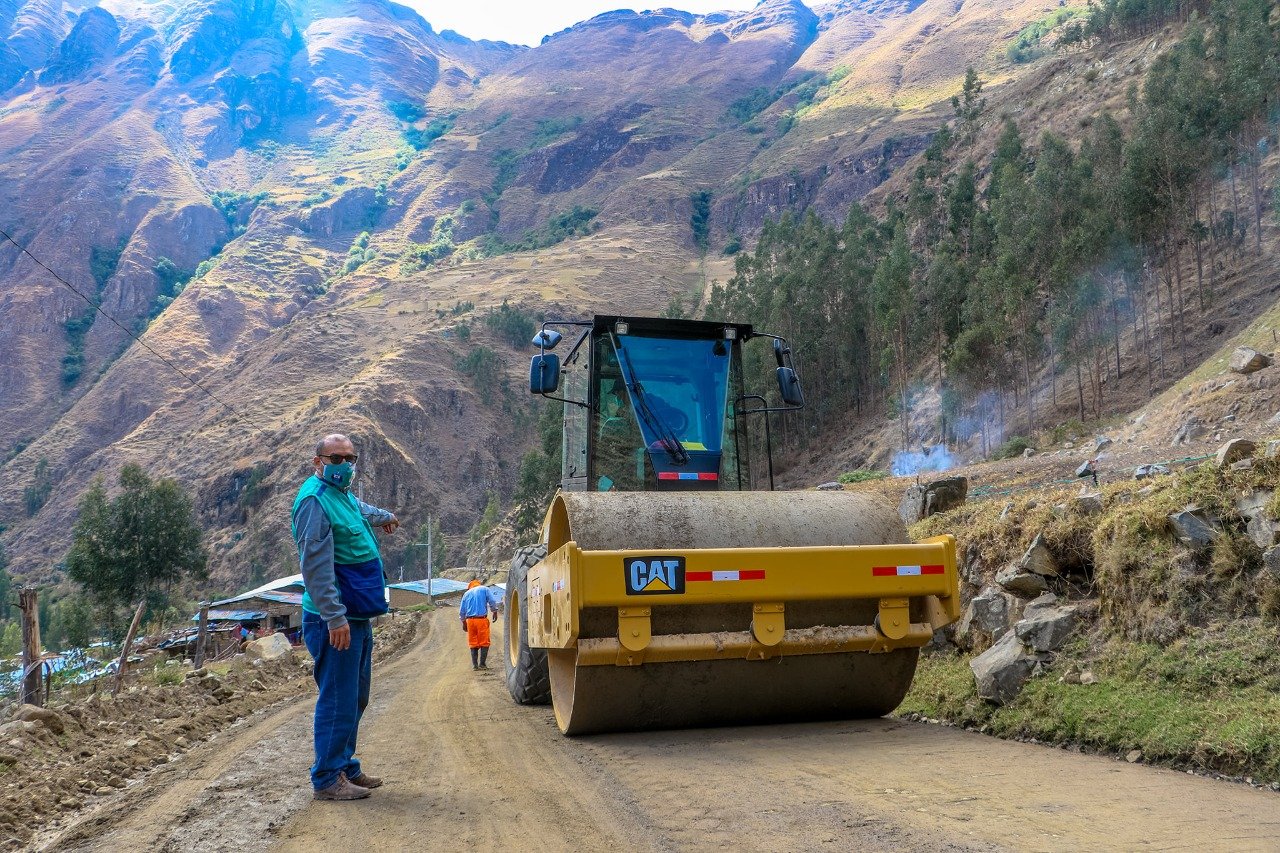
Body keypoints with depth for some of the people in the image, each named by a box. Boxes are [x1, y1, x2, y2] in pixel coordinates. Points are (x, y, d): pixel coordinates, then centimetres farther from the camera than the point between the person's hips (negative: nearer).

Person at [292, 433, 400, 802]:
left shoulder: (345, 497, 15)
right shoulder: (314, 500, -15)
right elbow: (316, 566, -22)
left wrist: (386, 517, 62)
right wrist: (335, 618, -26)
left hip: (358, 618, 10)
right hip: (336, 621, -10)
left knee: (356, 699, 16)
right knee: (338, 700, -6)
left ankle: (346, 767, 27)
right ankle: (328, 779, 2)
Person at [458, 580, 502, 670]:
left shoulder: (466, 593, 17)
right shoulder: (485, 589, 9)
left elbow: (462, 610, 18)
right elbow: (492, 602, 0)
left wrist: (464, 622, 25)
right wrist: (495, 612, 12)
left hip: (470, 620, 3)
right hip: (482, 619, -3)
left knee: (473, 643, 9)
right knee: (484, 643, 1)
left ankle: (475, 665, 7)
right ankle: (482, 664, -3)